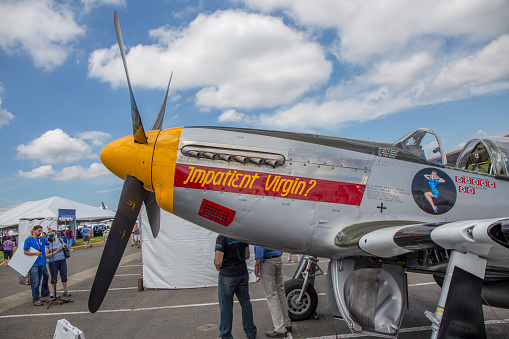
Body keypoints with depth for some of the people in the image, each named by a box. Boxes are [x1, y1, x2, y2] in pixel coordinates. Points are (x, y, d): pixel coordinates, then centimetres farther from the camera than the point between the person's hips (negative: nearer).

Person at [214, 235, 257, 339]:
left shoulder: (222, 237, -18)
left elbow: (218, 262, -18)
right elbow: (247, 256, 8)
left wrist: (218, 267, 3)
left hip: (227, 275, -6)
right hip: (243, 273, 6)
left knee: (226, 307, 8)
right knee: (245, 303, 17)